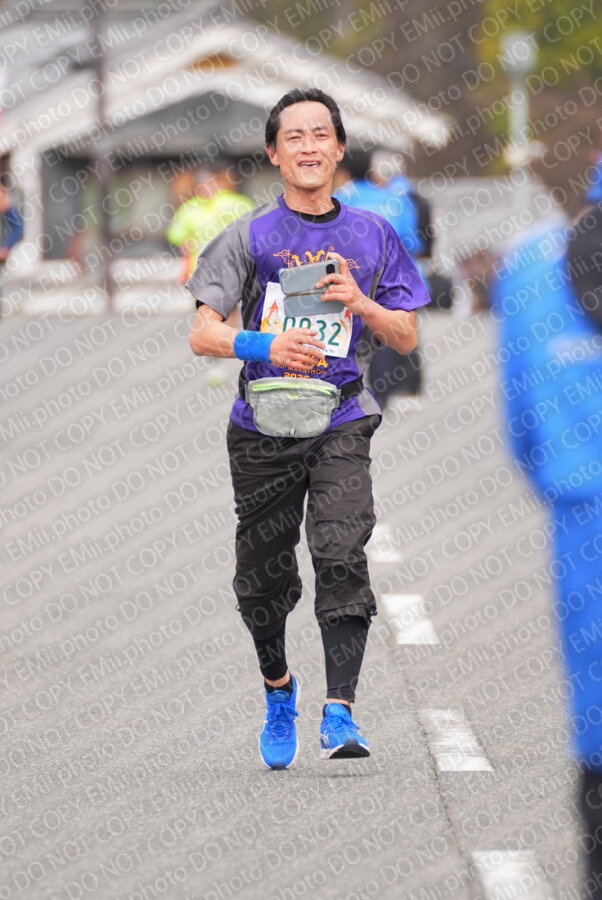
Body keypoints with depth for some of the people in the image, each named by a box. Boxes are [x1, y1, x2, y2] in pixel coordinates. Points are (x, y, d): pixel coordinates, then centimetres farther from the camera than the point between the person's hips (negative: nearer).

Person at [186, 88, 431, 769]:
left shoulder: (373, 236, 7)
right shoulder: (249, 238, 2)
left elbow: (407, 338, 9)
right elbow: (202, 334, -6)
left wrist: (360, 303, -11)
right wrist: (265, 345, -26)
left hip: (340, 424, -1)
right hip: (263, 425, 1)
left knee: (342, 555, -19)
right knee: (263, 576, 8)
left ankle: (339, 716, -24)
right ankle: (278, 688, 36)